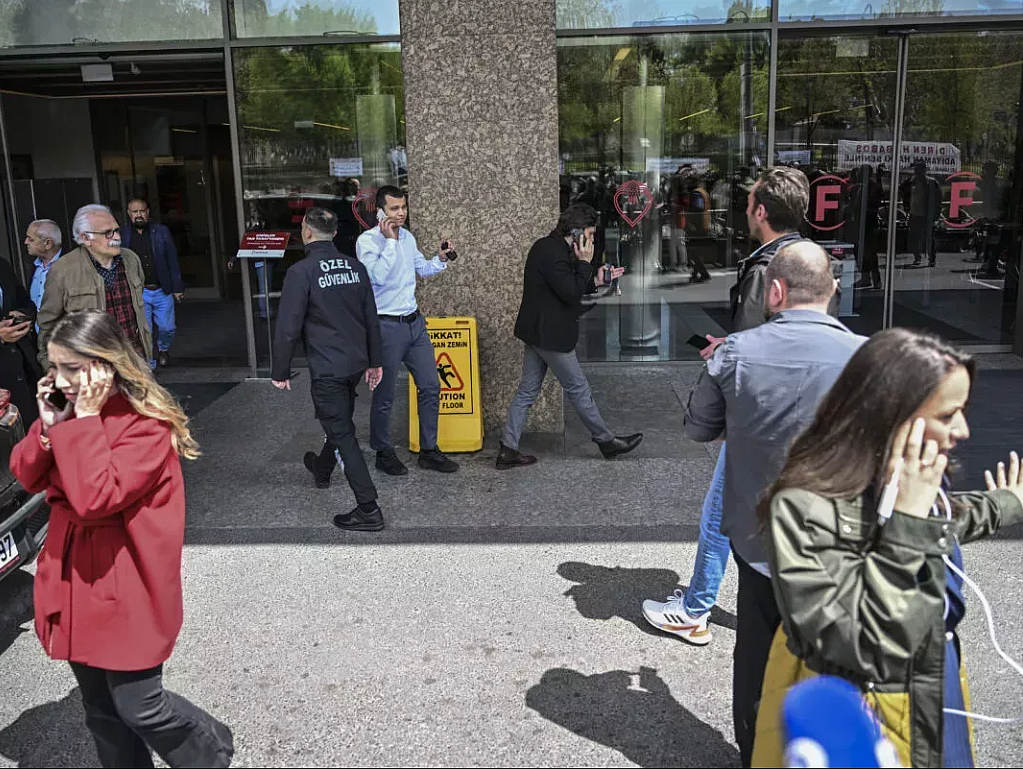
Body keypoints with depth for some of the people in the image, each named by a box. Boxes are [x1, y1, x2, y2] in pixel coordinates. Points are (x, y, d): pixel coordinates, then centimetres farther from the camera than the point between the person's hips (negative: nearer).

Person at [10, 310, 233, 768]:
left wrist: (85, 420, -26)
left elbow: (95, 498, -29)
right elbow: (28, 476, 4)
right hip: (74, 583, 7)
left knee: (138, 707, 3)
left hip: (125, 589, -7)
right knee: (101, 711, 18)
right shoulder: (74, 411, 4)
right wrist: (49, 426, -12)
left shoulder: (147, 425, -20)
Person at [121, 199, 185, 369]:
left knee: (167, 328, 2)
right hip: (138, 293, 0)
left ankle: (163, 349, 34)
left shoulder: (162, 231, 2)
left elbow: (173, 261, 3)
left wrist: (177, 288, 0)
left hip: (162, 291, 0)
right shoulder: (123, 236, 2)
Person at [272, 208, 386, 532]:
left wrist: (281, 373, -5)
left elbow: (288, 328, -15)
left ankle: (368, 509, -2)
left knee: (342, 432, -2)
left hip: (327, 368, -7)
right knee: (339, 420, 26)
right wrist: (375, 361, 18)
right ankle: (322, 470, 52)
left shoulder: (301, 272, -15)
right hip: (356, 363, 7)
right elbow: (371, 318, 9)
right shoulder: (355, 267, 3)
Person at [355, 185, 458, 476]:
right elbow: (378, 276, -27)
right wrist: (390, 241, -22)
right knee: (384, 397, 4)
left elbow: (423, 269, 24)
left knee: (430, 387, 8)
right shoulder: (367, 240, -12)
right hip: (387, 326, -7)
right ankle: (383, 454, 21)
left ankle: (428, 450, 20)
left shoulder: (407, 237, 9)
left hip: (414, 321, 7)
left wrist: (441, 258, 6)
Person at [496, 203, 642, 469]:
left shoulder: (545, 246, 12)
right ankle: (606, 441, 19)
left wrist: (597, 280, 15)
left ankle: (508, 450, 12)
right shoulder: (553, 253, -21)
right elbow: (571, 294, -22)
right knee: (578, 389, 4)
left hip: (536, 333, 10)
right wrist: (585, 263, -15)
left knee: (527, 391, 10)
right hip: (550, 335, -10)